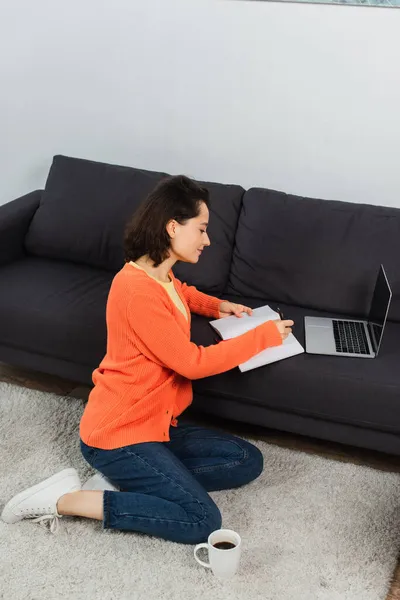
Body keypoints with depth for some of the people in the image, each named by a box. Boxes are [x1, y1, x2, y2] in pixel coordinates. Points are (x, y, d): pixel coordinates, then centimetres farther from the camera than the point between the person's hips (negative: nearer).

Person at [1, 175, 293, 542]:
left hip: (154, 422, 10)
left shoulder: (161, 275, 6)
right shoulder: (138, 290, -25)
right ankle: (66, 498, -7)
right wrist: (265, 335, -12)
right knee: (202, 522, -15)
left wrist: (216, 306, 16)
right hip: (118, 432, -10)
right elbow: (192, 363, -21)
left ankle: (128, 481, 3)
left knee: (247, 461, 5)